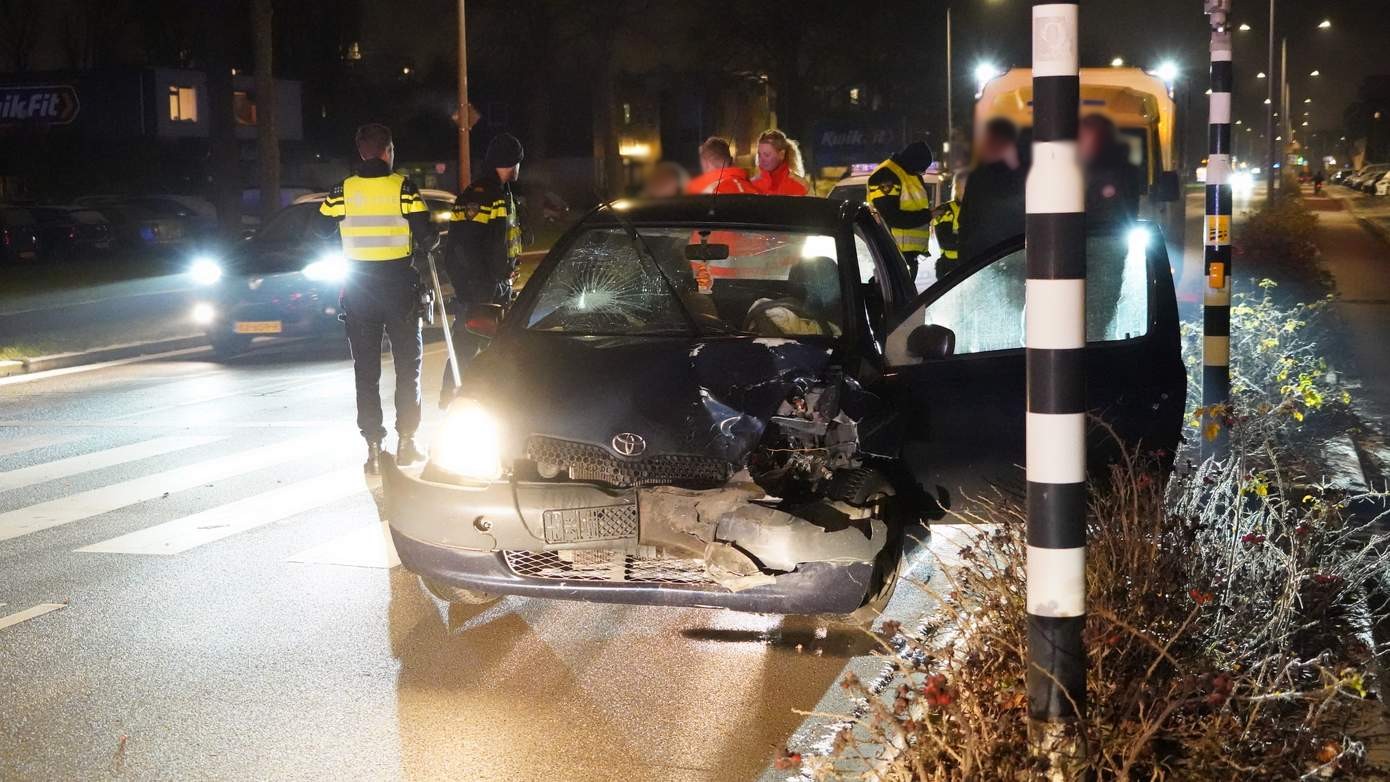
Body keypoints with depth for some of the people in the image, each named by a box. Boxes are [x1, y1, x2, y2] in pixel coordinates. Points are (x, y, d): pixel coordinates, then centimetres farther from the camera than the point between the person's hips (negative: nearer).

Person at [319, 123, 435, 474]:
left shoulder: (341, 191, -3)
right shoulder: (403, 187, -8)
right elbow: (427, 239, -11)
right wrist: (426, 244, 12)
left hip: (358, 288, 2)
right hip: (399, 285, -1)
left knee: (365, 370, 7)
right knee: (407, 365, 13)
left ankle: (373, 448, 3)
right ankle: (406, 440, 13)